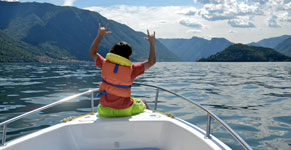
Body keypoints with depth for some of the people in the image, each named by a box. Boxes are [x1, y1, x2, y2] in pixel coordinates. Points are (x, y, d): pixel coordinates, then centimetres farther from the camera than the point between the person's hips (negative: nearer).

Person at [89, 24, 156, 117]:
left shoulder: (105, 64, -8)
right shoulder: (131, 69, -16)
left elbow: (92, 53, 12)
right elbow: (151, 61, -5)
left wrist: (100, 35, 16)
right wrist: (152, 43, 3)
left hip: (105, 111, 3)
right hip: (124, 110, -2)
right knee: (143, 103, 29)